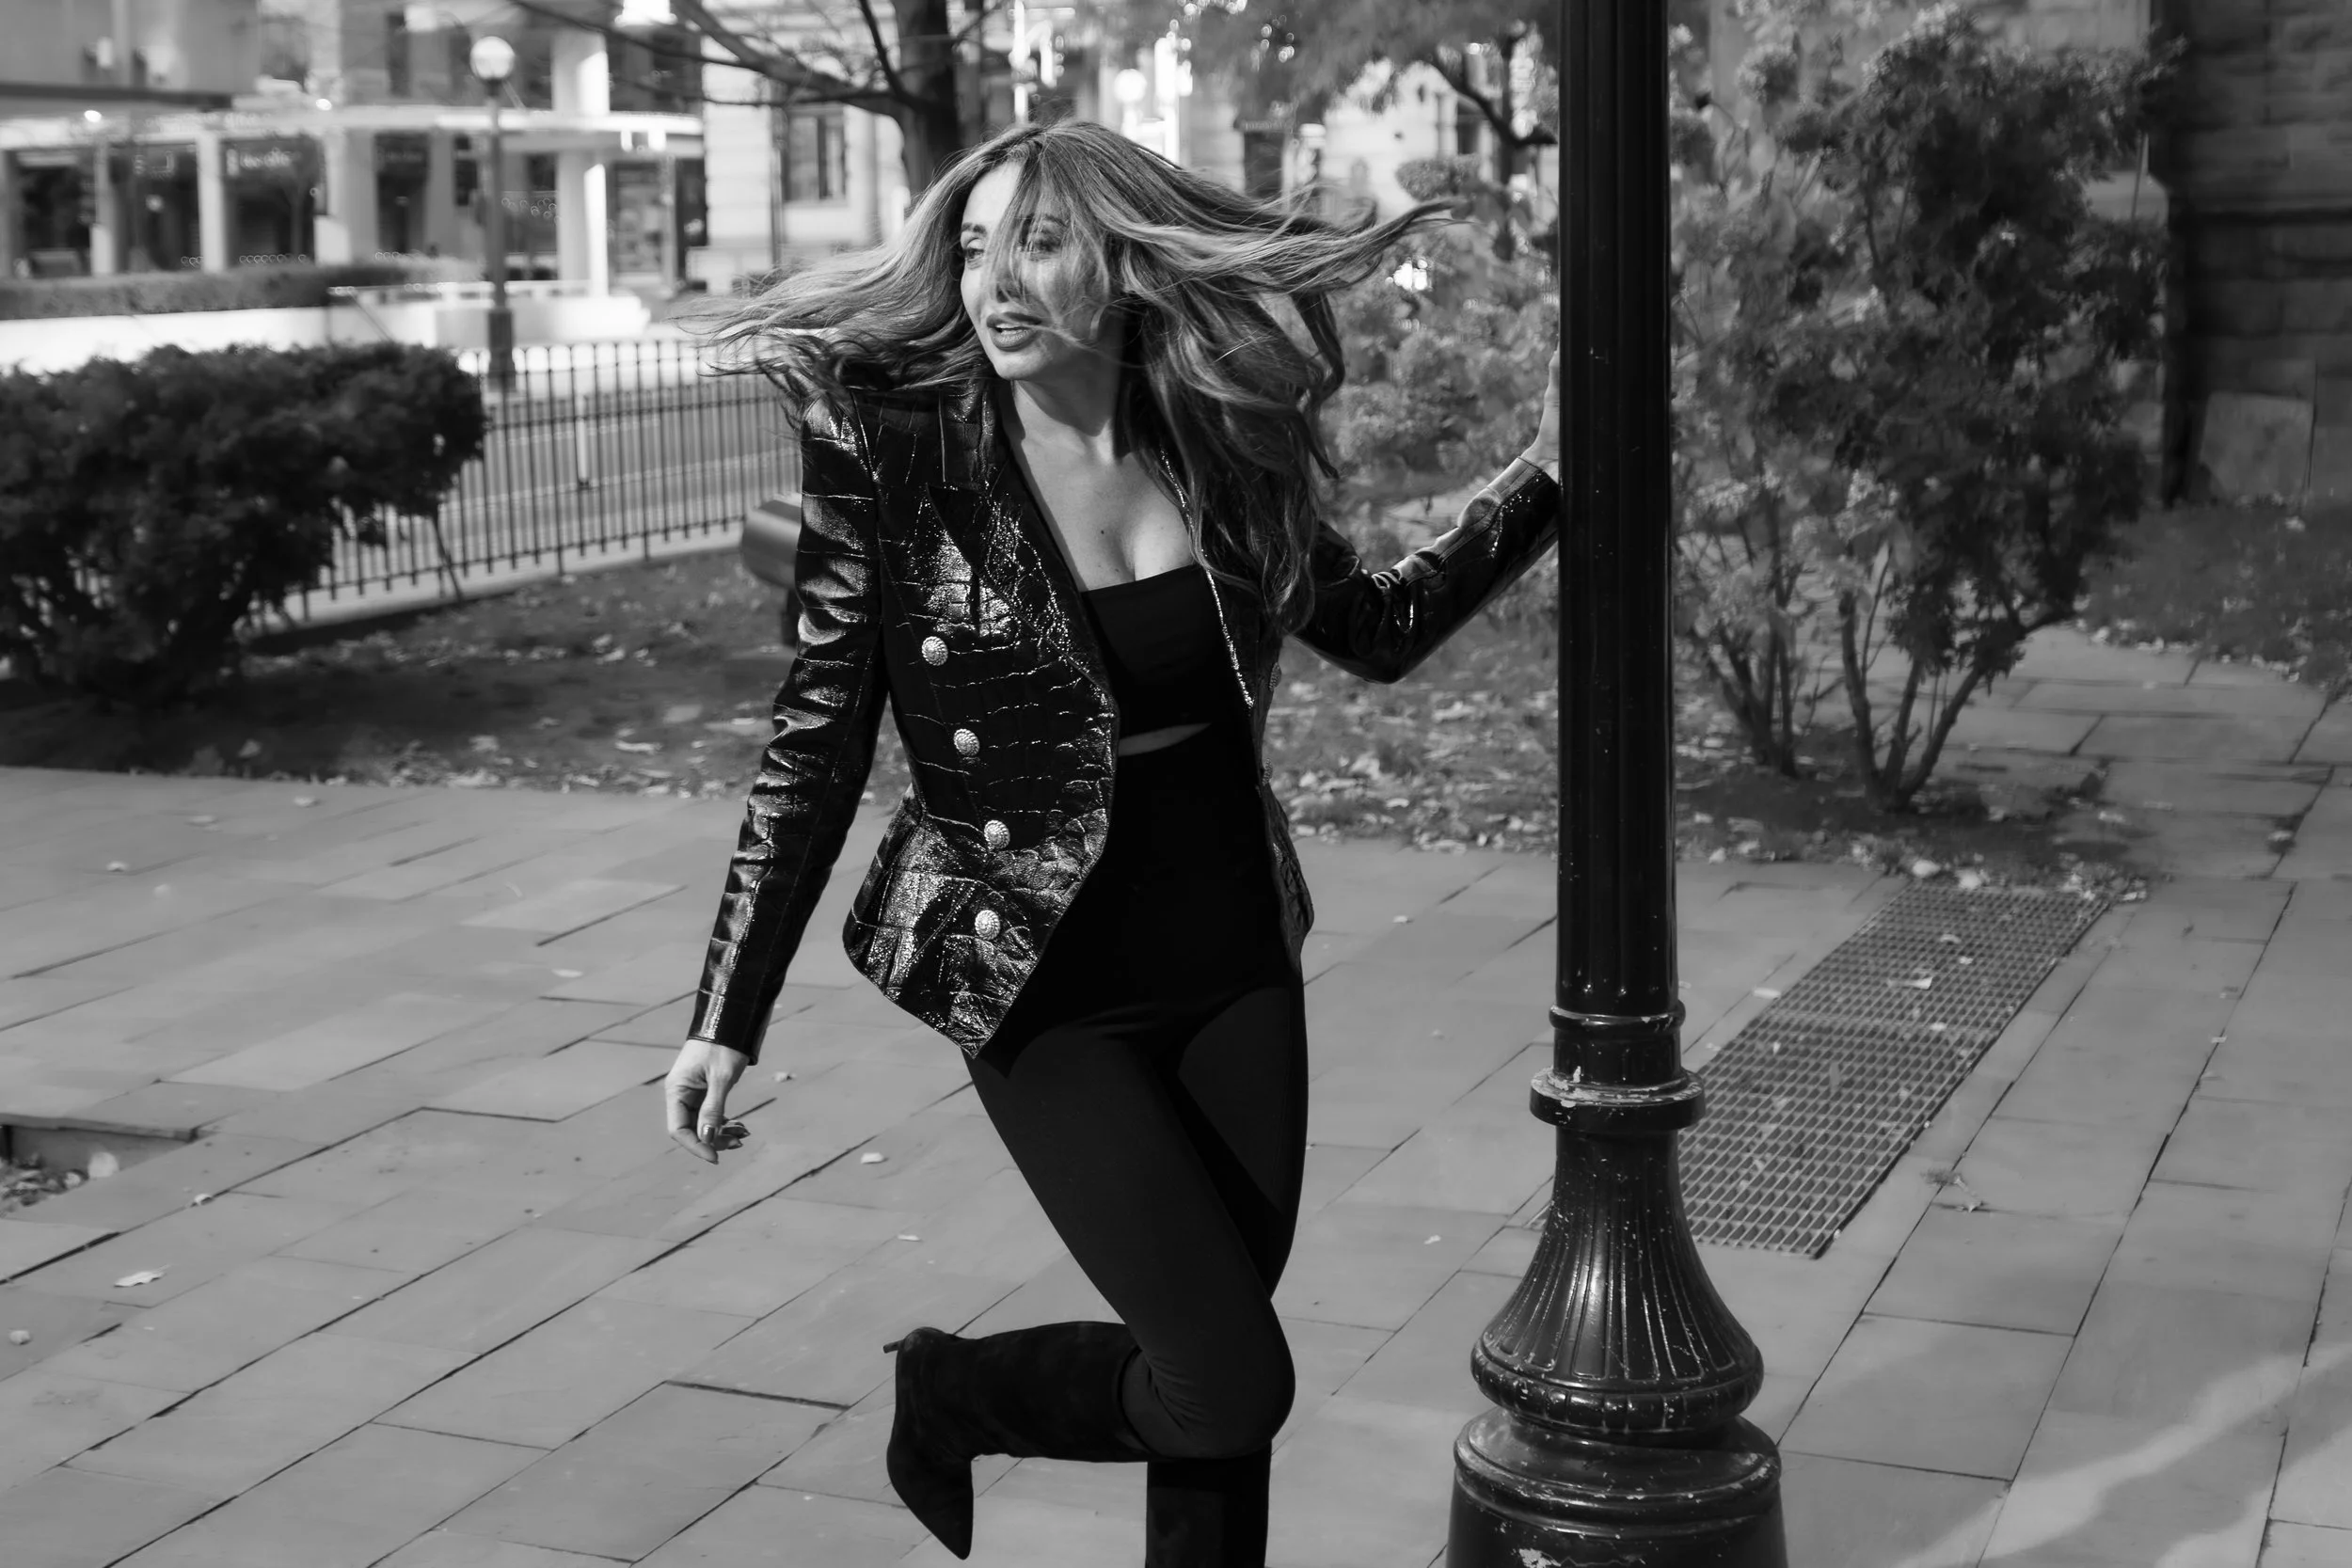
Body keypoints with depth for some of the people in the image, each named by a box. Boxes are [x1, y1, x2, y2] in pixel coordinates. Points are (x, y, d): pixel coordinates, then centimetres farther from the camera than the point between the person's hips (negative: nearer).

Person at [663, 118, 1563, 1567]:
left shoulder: (1218, 450, -1)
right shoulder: (901, 462, -12)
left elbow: (1382, 630, 14)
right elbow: (818, 750, -7)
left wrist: (1553, 472, 7)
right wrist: (729, 1018, -7)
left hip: (1236, 968, 4)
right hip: (1050, 995, -4)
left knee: (1218, 1377, 9)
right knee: (1234, 1387, -7)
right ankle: (950, 1392, 21)